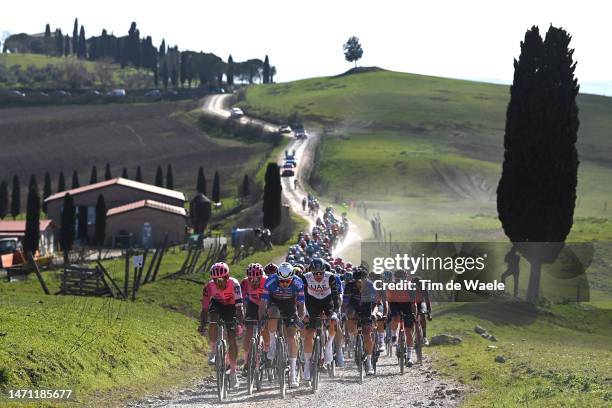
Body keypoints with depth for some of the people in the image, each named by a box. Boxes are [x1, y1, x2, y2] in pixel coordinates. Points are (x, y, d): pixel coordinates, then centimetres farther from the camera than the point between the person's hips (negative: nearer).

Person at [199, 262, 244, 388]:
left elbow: (239, 306, -39)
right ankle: (213, 351, -5)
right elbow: (205, 309, -27)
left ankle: (233, 372, -1)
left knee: (232, 340, -9)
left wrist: (241, 322, -51)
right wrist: (202, 325, -40)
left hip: (231, 307, -1)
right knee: (213, 324, -30)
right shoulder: (209, 287, -29)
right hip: (216, 305, 1)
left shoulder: (234, 284, -34)